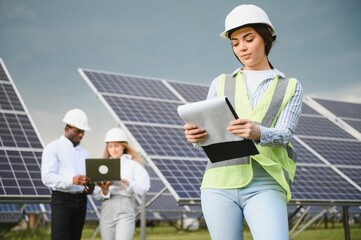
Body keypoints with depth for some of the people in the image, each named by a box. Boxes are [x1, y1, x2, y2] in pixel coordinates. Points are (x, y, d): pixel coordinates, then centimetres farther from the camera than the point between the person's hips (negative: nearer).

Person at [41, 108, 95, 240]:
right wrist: (71, 180, -28)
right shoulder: (53, 148, -1)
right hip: (62, 199, -6)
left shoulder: (84, 153, 18)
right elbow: (47, 177, -13)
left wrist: (89, 188, -7)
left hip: (81, 200, 6)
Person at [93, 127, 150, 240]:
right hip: (107, 211, 4)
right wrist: (104, 190, -17)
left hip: (125, 210, -3)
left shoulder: (133, 165, 3)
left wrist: (123, 181, -20)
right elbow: (96, 195, 5)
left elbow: (143, 187, -8)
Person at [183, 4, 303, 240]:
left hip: (265, 185, -2)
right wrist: (194, 134, -17)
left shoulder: (290, 87, 13)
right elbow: (205, 134, 9)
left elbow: (284, 134, -3)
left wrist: (258, 133, -27)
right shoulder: (221, 84, 18)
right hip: (220, 184, 2)